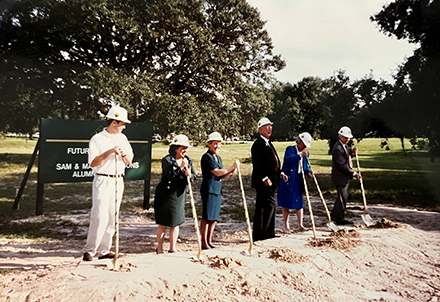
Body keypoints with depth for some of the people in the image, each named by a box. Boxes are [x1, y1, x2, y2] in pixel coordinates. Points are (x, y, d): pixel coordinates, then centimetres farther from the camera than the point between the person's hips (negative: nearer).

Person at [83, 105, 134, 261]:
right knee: (100, 216, -11)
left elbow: (129, 161, 13)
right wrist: (109, 152, -20)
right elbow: (93, 163, -11)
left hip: (118, 181, 6)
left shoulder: (122, 138, 13)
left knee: (112, 217, 7)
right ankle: (89, 250, 2)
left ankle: (104, 250, 16)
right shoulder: (97, 139, -4)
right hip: (102, 181, -6)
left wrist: (123, 154, -8)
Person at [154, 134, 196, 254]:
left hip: (179, 195, 5)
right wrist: (181, 168, -27)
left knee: (176, 222, 10)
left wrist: (189, 175, -22)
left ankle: (173, 248, 23)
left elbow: (194, 176, -1)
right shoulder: (167, 160, -13)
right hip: (165, 195, -5)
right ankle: (160, 247, 23)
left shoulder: (188, 160, 3)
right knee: (163, 224, 4)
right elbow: (169, 177, -22)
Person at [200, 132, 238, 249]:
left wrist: (230, 172, 0)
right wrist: (232, 167, -13)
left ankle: (209, 242, 22)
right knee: (206, 217, -2)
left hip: (217, 191, 8)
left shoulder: (219, 158, 17)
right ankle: (204, 243, 8)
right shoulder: (206, 157, -10)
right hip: (208, 190, -8)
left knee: (214, 217, 11)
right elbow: (217, 172, -18)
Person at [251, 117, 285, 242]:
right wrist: (264, 178, -24)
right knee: (271, 204, -10)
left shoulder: (269, 143, 19)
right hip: (262, 182, -10)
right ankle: (260, 232, -2)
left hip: (270, 181, 10)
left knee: (266, 206, 15)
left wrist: (280, 173, 16)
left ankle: (269, 233, 25)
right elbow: (257, 164, -19)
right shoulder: (258, 144, -12)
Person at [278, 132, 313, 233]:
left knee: (299, 204, 6)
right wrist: (300, 155, -36)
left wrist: (308, 172, -9)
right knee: (286, 204, 3)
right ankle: (286, 225, 14)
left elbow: (306, 166, 12)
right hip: (287, 181, -5)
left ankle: (300, 225, 15)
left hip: (298, 183, 5)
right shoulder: (290, 149, -8)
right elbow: (288, 159, -27)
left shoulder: (306, 153, 10)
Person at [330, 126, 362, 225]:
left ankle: (334, 216, 31)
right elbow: (342, 165, -24)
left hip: (345, 177, 10)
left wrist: (352, 153, 1)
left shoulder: (344, 145, 10)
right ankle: (339, 219, 12)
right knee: (342, 198, -1)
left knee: (342, 197, 19)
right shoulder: (337, 148, -22)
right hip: (340, 177, -10)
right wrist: (354, 173, -19)